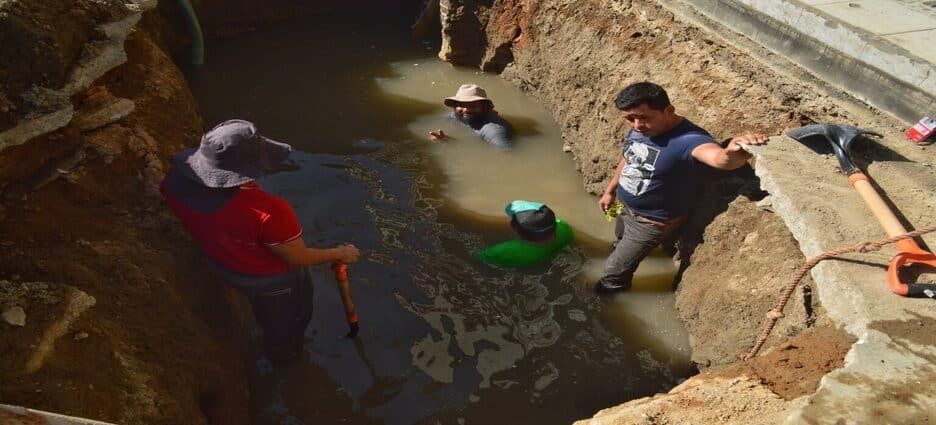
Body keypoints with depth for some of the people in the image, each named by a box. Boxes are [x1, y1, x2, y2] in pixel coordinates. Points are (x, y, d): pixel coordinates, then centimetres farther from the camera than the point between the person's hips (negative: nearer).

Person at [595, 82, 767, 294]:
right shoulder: (638, 130, -12)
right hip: (624, 206, 6)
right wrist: (610, 191, 16)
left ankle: (608, 296, 42)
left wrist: (732, 153, -80)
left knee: (615, 270, 11)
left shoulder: (688, 139, -36)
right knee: (620, 240, 36)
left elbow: (720, 158, -58)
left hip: (652, 221, -6)